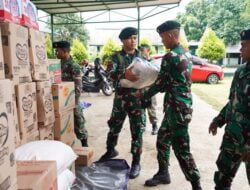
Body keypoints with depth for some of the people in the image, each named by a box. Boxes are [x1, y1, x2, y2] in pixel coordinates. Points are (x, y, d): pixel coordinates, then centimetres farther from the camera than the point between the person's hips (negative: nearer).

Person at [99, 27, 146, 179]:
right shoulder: (117, 57, 1)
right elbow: (110, 73, -16)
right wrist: (124, 74, -35)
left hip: (137, 97, 0)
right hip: (121, 97, 0)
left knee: (137, 131, 2)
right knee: (114, 126, 15)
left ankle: (136, 162, 15)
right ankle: (111, 150, 41)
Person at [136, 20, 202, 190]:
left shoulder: (170, 57, -17)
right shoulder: (186, 54, 11)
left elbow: (160, 84, -10)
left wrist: (144, 96, 6)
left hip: (176, 108, -10)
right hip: (183, 105, 10)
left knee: (181, 150, 0)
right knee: (162, 140, 20)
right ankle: (163, 173, 34)